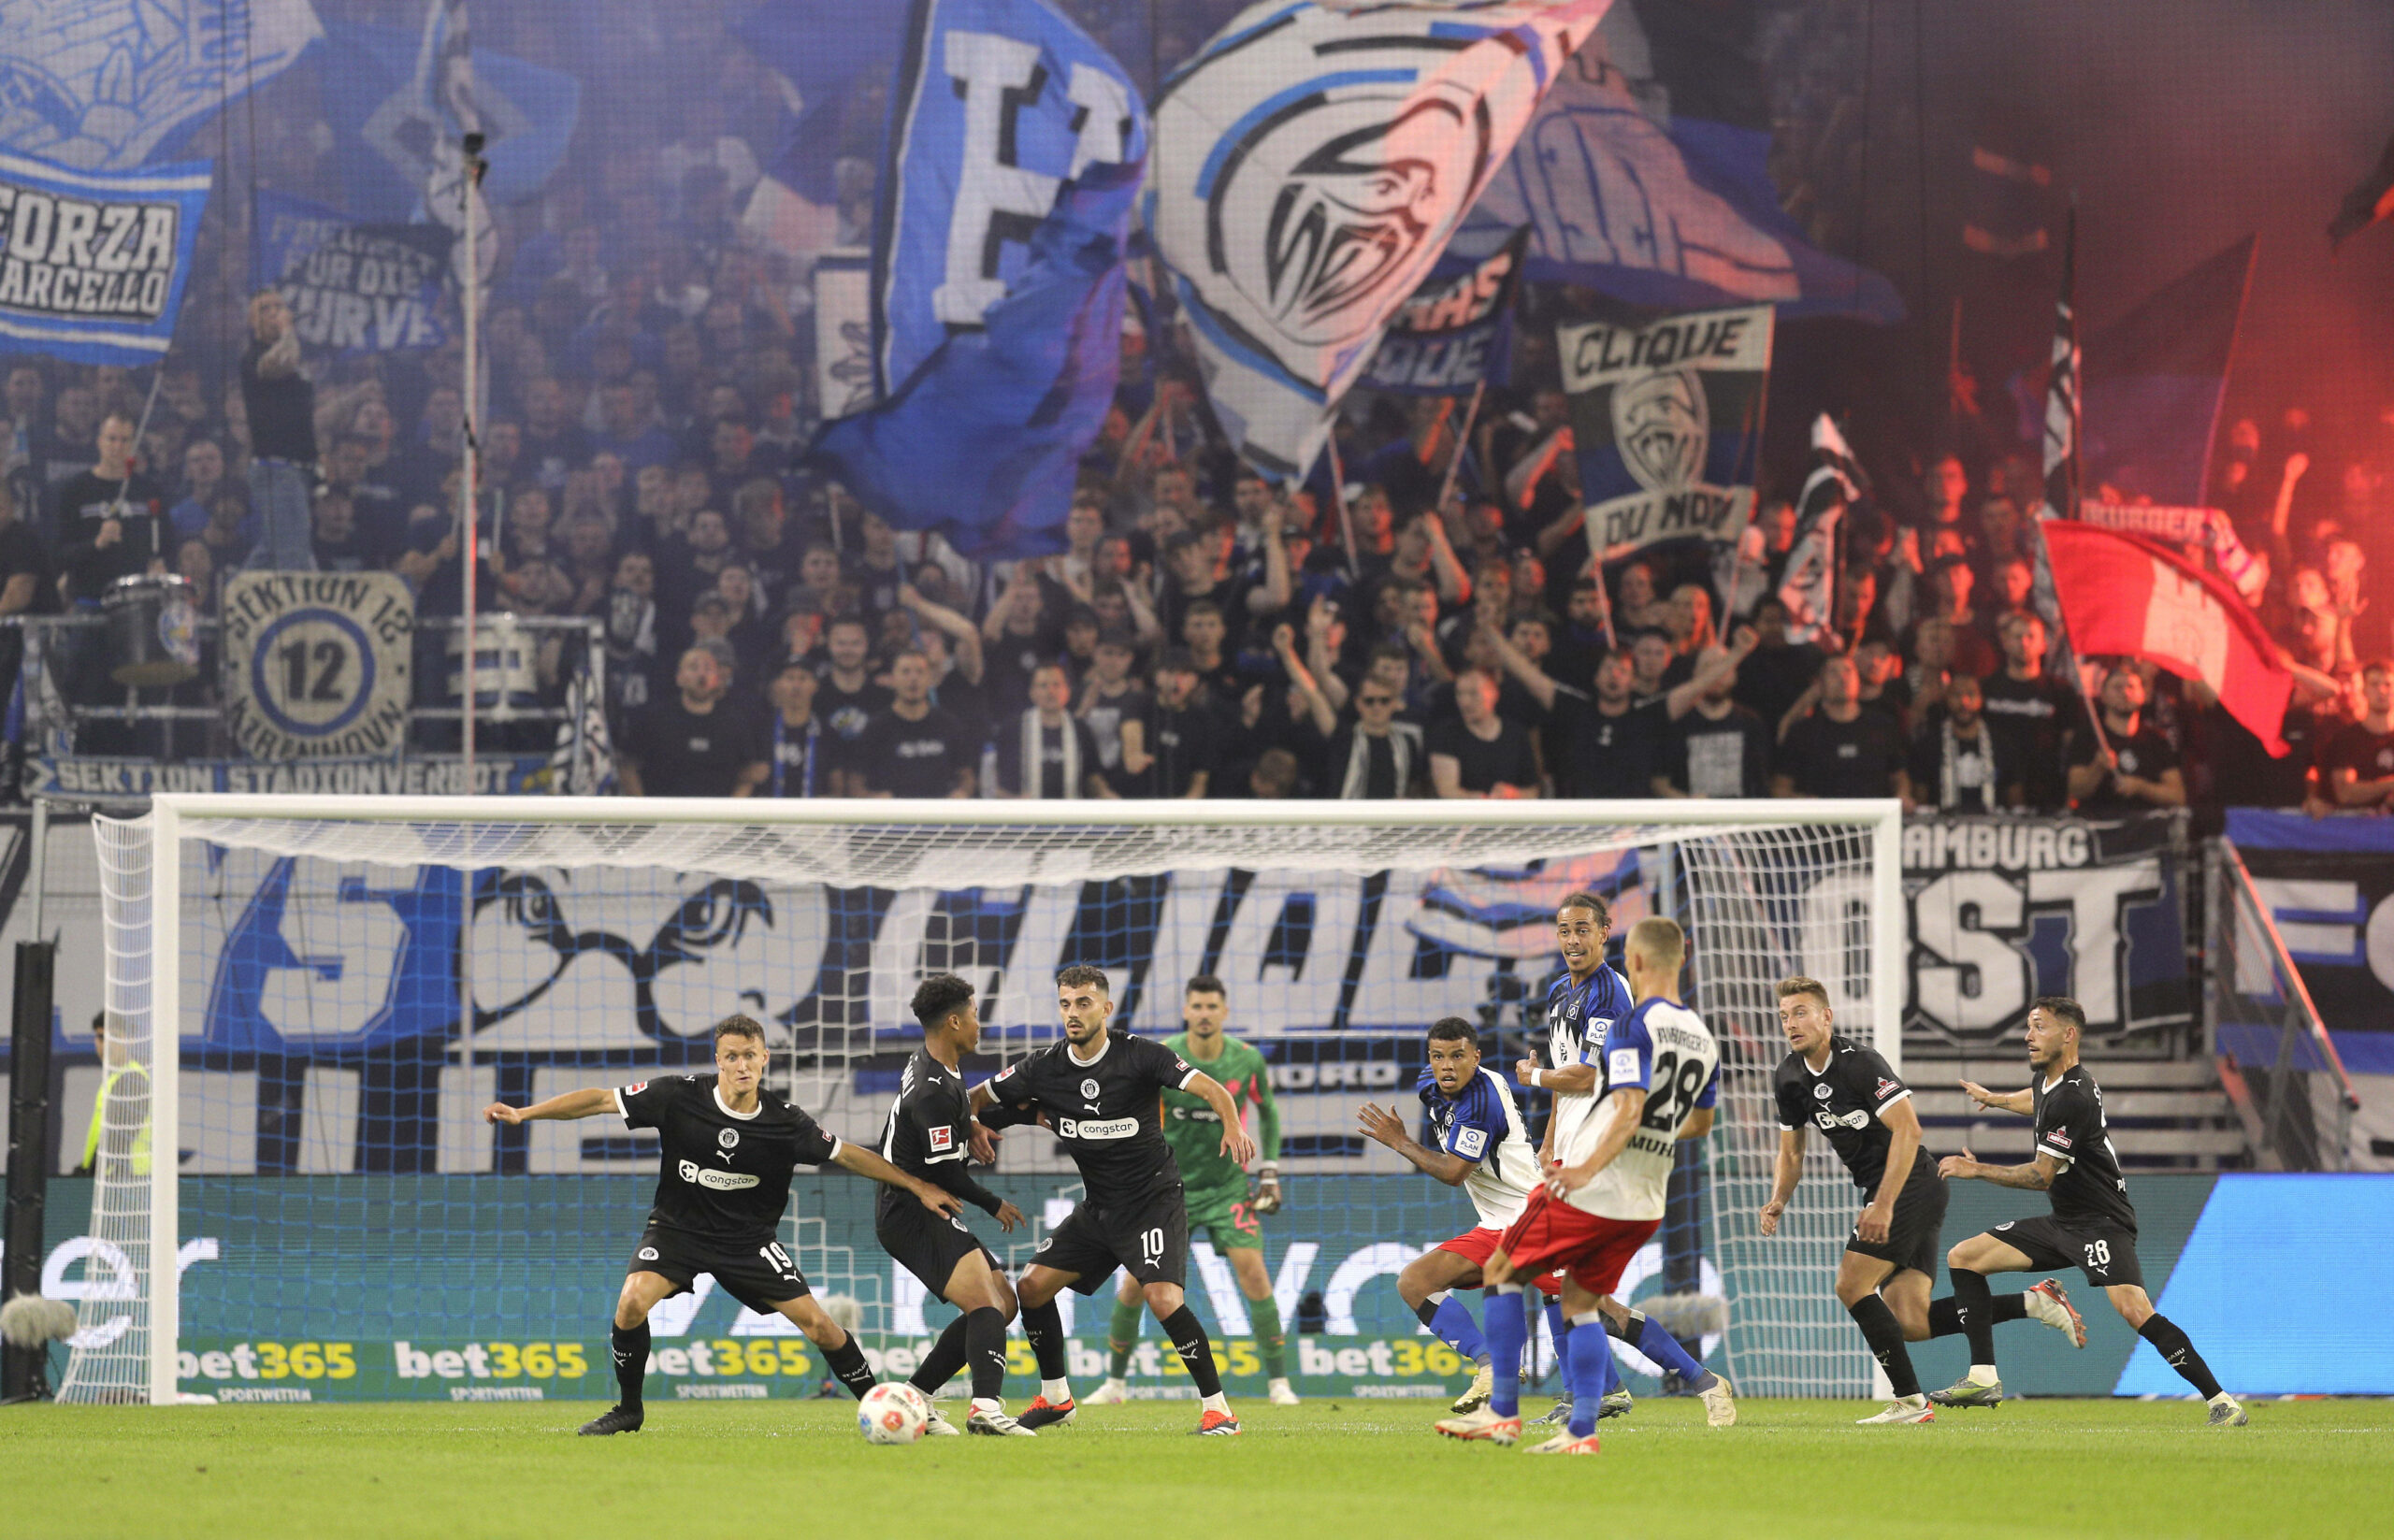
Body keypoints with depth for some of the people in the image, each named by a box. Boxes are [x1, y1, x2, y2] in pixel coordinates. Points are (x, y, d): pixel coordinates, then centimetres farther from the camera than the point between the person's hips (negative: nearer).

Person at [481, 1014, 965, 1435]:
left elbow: (845, 1155, -1)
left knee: (819, 1326, -9)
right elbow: (601, 1100, -12)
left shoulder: (784, 1122, -15)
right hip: (676, 1228, 0)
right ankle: (628, 1411, -2)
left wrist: (917, 1186, 0)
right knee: (632, 1304, -25)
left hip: (749, 1239, 0)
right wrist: (523, 1113, -15)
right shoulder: (679, 1096, -18)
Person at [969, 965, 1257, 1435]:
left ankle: (1217, 1407, -13)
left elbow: (1209, 1088, -23)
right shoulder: (1044, 1069, -2)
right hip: (1098, 1208, 6)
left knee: (1163, 1298, -24)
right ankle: (1055, 1397, 20)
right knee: (1033, 1287, 2)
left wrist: (1233, 1127, -41)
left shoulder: (1140, 1055, -15)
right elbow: (976, 1099, 10)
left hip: (1154, 1199, -6)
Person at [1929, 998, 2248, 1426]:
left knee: (2134, 1310, -30)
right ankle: (1983, 1379, 2)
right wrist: (1994, 1099, 54)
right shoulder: (2049, 1081, 9)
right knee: (1963, 1258, 6)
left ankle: (2221, 1402, -25)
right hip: (2062, 1222, 10)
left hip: (2100, 1223, -10)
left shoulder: (2071, 1097, -21)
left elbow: (2041, 1177, -19)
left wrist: (1977, 1171, -10)